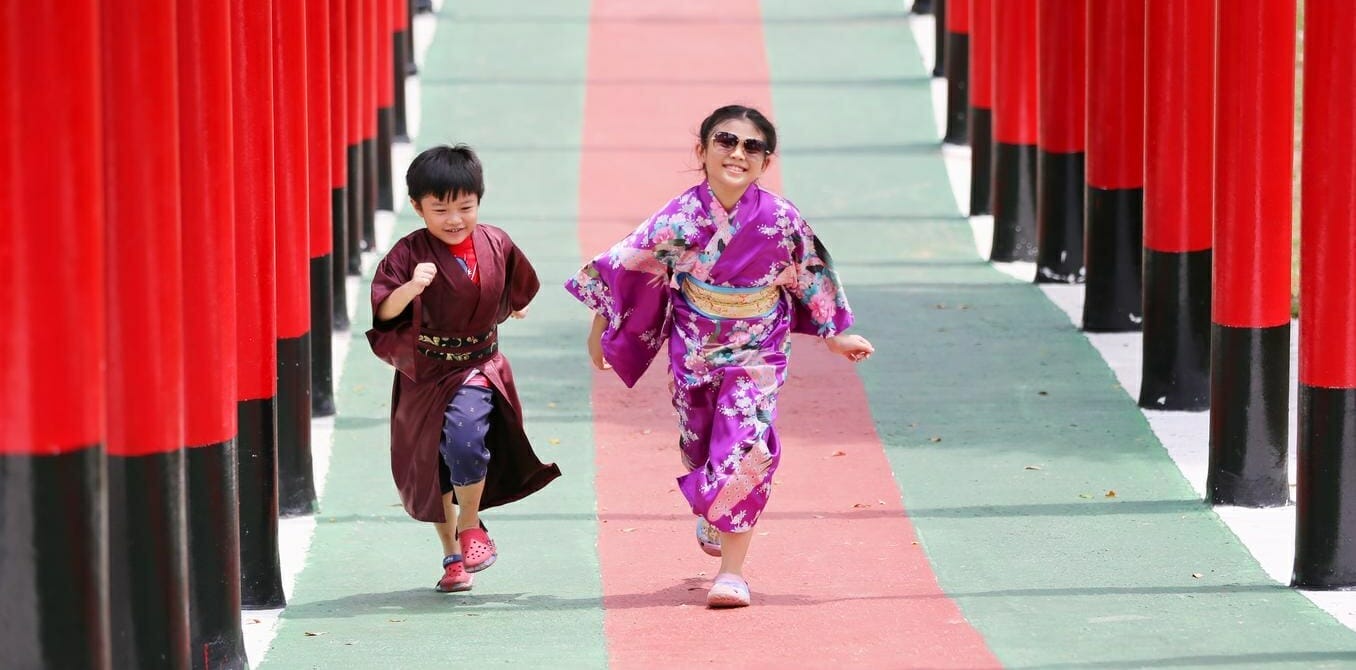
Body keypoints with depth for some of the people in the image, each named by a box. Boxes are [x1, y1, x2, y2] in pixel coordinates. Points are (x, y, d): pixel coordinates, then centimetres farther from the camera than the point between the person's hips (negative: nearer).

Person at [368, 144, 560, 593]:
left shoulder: (496, 245, -5)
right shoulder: (410, 253, -15)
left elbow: (519, 287, 19)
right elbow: (383, 311, -27)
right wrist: (410, 288, -42)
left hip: (478, 365, 0)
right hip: (424, 371, 0)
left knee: (464, 435, -27)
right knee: (431, 464, 10)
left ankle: (471, 528, -4)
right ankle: (453, 557, 28)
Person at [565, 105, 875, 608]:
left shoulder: (781, 221, -13)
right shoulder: (679, 220, -15)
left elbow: (811, 276, 3)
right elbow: (625, 269, -4)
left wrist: (835, 336, 11)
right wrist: (600, 328, 3)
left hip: (756, 356, -1)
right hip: (693, 354, 1)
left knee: (745, 450, -16)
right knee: (700, 448, 15)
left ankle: (732, 571, -11)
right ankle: (713, 519, 49)